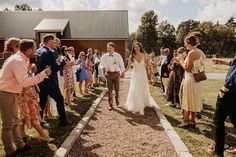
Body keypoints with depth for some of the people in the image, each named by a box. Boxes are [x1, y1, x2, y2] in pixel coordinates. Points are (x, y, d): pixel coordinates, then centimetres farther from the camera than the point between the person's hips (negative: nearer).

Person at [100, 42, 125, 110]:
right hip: (109, 74, 0)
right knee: (110, 90, 3)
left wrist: (122, 72, -16)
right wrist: (104, 67, -24)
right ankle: (110, 104, 14)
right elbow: (101, 64, -1)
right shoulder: (104, 56, 1)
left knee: (117, 89, 9)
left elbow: (121, 64, -1)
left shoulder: (118, 55, -1)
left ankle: (117, 100, 39)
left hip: (116, 73, 0)